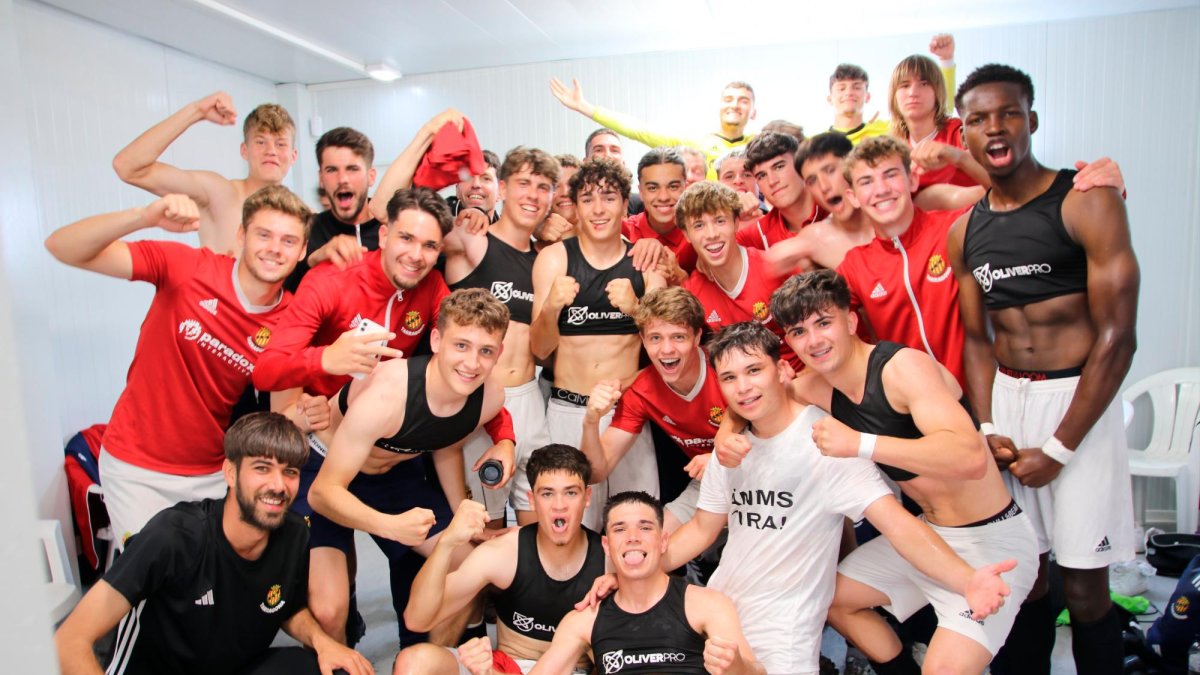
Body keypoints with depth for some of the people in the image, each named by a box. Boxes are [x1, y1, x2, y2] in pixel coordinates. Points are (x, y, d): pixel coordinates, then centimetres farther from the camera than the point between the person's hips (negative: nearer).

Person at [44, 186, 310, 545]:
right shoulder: (186, 267, -16)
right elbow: (61, 247, -20)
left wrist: (301, 417, -27)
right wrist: (145, 216, -37)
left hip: (214, 472, 2)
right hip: (136, 467, -1)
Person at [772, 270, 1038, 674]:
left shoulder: (903, 366, -25)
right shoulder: (816, 387, -2)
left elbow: (970, 457, -38)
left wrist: (860, 444, -45)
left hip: (990, 539, -8)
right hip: (926, 533, 8)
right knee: (830, 598, 17)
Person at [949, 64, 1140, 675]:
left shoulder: (1087, 203, -8)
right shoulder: (966, 231, 8)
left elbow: (1117, 336, -12)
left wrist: (1058, 448, -12)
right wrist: (988, 429, -2)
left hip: (1078, 400, -4)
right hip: (1003, 399, 4)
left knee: (1084, 585, 2)